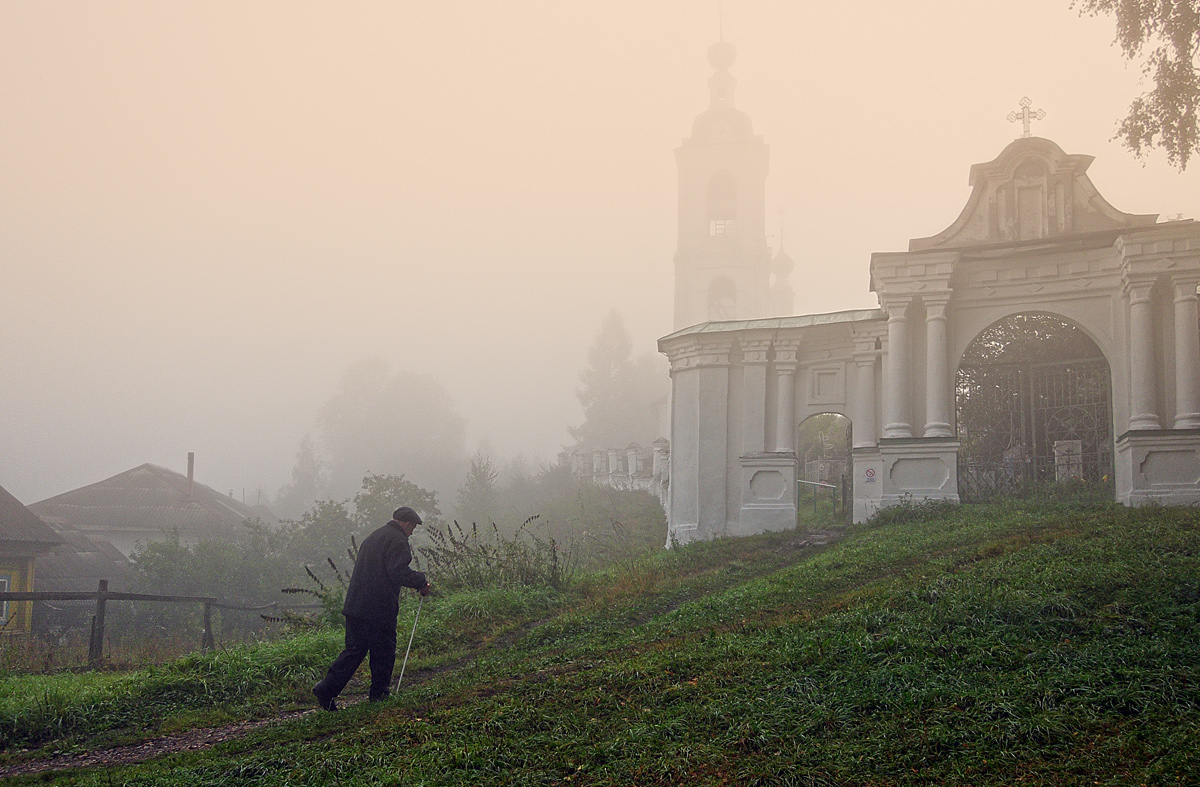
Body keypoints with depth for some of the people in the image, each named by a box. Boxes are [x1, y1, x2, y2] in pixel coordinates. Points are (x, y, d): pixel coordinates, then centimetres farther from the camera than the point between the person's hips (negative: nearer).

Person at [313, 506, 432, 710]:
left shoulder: (373, 537, 20)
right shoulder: (397, 540, -8)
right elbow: (399, 572, -20)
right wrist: (421, 583, -8)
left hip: (355, 605, 8)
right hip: (380, 608, -8)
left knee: (354, 650, 9)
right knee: (383, 651, 7)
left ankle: (326, 688, -2)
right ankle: (379, 693, 16)